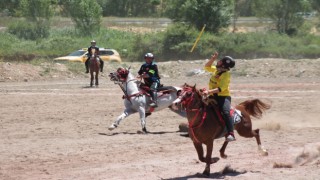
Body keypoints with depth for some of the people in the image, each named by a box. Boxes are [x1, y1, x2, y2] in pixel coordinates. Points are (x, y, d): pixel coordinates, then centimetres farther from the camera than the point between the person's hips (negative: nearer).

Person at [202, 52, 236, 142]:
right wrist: (212, 59, 8)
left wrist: (209, 91, -36)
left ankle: (230, 134, -40)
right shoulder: (216, 69, 6)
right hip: (213, 96, 9)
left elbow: (221, 89, -26)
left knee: (226, 112, -31)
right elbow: (207, 67, 24)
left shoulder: (226, 74, -18)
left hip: (223, 96, -9)